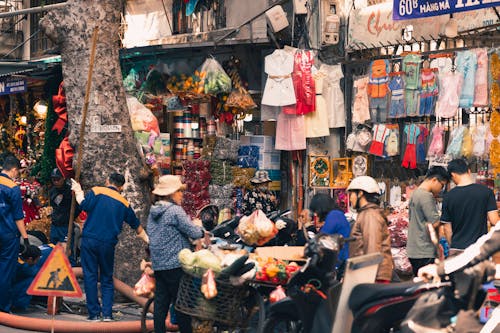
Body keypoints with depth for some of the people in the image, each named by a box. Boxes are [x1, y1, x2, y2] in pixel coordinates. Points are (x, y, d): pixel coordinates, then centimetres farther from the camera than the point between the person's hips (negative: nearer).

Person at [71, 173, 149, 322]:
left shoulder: (96, 191, 1)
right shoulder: (124, 203, 12)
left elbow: (84, 205, -15)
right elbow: (137, 226, 21)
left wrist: (78, 192, 3)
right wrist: (147, 239, 36)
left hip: (90, 240, -2)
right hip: (108, 244, 2)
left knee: (90, 276, 3)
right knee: (107, 279, 12)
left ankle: (94, 313, 1)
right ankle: (107, 313, 4)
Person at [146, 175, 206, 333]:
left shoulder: (153, 212, 10)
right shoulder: (175, 211, -14)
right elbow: (194, 233, -15)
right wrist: (202, 231, 7)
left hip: (158, 265, 7)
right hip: (175, 264, -7)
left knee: (161, 303, 8)